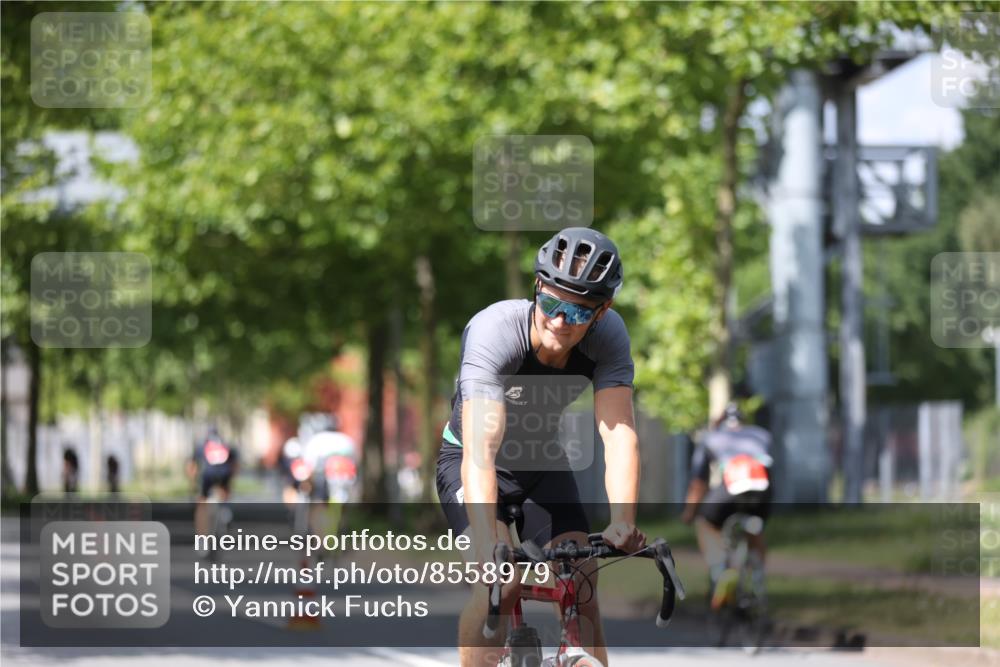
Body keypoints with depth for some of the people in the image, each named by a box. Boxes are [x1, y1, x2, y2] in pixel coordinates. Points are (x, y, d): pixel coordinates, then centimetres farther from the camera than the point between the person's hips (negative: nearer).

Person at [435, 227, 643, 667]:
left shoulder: (608, 335, -25)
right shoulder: (495, 331, -36)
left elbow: (618, 434, -33)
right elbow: (480, 451, -44)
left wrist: (622, 522, -49)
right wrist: (487, 545, -57)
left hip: (541, 463, 4)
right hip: (467, 462, -4)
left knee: (583, 594, -9)